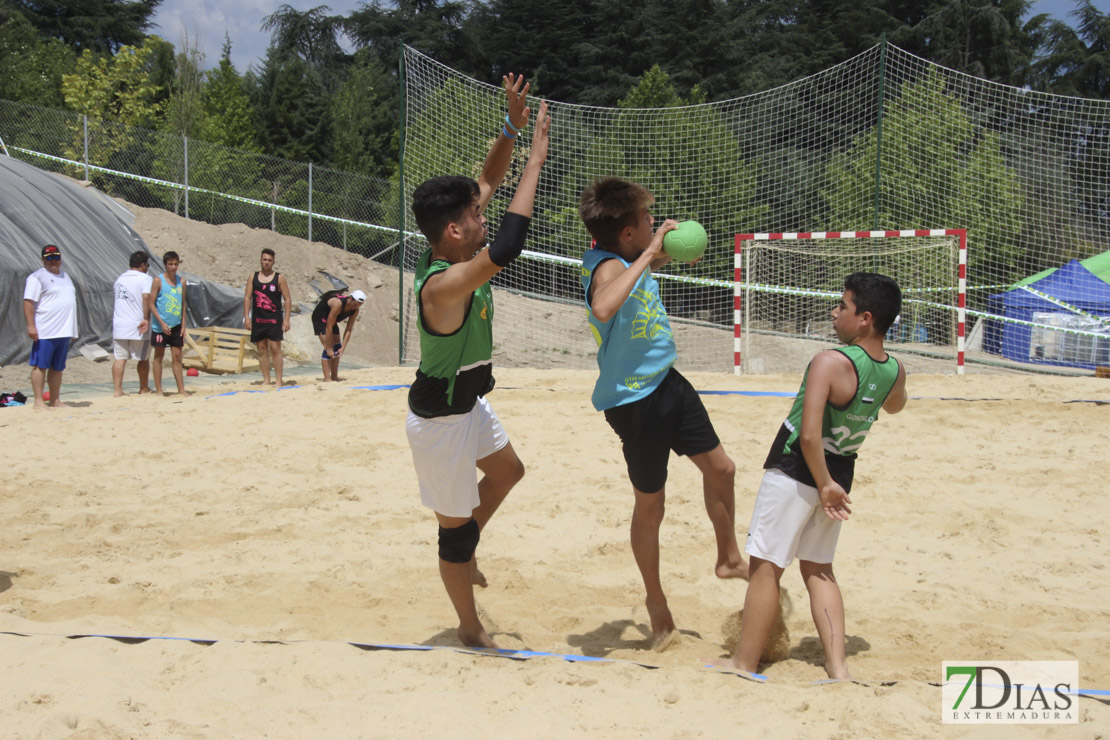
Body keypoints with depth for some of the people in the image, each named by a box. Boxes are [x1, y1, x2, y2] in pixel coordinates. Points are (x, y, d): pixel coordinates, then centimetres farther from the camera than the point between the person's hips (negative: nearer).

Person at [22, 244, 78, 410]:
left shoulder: (64, 276, 19)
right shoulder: (37, 277, -5)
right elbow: (28, 302, -12)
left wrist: (72, 329, 22)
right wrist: (31, 326, -20)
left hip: (64, 332, 7)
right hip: (45, 332, -7)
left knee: (58, 368, 10)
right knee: (40, 365, -5)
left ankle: (55, 400, 16)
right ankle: (39, 401, -3)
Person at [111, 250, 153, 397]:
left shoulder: (119, 279, 14)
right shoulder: (145, 279, -6)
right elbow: (146, 298, -20)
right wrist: (146, 318, -20)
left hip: (119, 325, 5)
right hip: (138, 326, -5)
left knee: (119, 358, 3)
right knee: (143, 358, 10)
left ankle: (118, 390, -4)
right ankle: (144, 388, 21)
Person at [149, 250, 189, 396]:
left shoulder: (181, 281, 6)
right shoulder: (159, 281, -7)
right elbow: (151, 303, -8)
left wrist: (183, 325, 7)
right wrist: (162, 323, -14)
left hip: (176, 326, 4)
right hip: (160, 326, -4)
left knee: (177, 357, 5)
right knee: (159, 356, 4)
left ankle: (181, 390, 8)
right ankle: (158, 390, 8)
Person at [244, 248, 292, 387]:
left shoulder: (279, 278, 1)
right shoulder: (253, 277, 9)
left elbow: (287, 300, 0)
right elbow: (247, 298, 7)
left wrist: (286, 319, -7)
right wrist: (246, 316, -4)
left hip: (274, 319, -3)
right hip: (258, 319, 3)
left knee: (275, 349, -8)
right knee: (262, 350, 6)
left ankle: (279, 380, -4)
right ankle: (266, 380, 12)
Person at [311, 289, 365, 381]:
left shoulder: (355, 310, -17)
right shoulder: (338, 304, -38)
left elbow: (349, 330, -14)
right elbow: (329, 327, -35)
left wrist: (343, 347, -22)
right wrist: (329, 348, -33)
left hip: (331, 319, 8)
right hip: (320, 317, -8)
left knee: (336, 347, 5)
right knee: (328, 347, -17)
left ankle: (334, 377, 12)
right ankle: (327, 379, -19)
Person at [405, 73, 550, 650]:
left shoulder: (449, 254, -6)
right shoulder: (444, 284, -33)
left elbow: (487, 181, 4)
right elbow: (508, 247, -46)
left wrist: (513, 126, -9)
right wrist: (536, 158, -39)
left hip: (467, 403, 10)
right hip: (440, 418, -10)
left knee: (507, 470, 29)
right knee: (456, 524, 6)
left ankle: (463, 551, 45)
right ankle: (470, 629, 23)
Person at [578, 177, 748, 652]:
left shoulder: (630, 259, 1)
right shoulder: (608, 266, -25)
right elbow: (603, 309, -50)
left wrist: (663, 252, 8)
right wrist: (646, 255, -41)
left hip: (666, 382, 9)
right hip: (634, 399, -9)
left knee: (719, 467, 18)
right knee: (650, 506, 5)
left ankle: (729, 558, 41)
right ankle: (656, 603, 25)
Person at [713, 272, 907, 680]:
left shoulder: (830, 363, -24)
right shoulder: (895, 371, -3)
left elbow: (809, 435, -29)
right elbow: (894, 406, 22)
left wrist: (824, 485, -19)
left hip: (795, 470, -7)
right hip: (841, 473, 7)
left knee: (766, 565, 5)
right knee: (818, 568, 19)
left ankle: (744, 662, 15)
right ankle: (837, 665, 13)